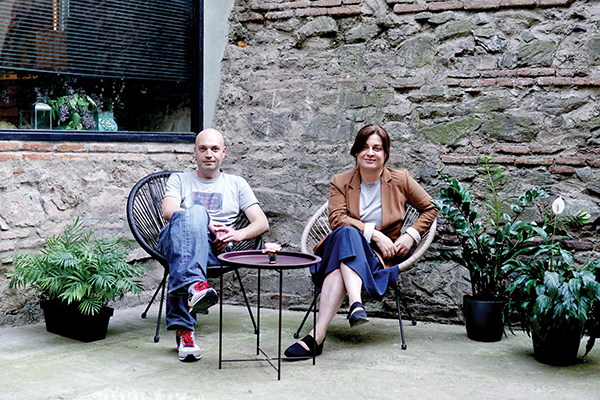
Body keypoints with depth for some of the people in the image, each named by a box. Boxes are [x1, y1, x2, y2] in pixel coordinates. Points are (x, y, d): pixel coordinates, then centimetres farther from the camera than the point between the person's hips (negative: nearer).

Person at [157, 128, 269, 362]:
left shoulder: (236, 184, 29)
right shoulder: (179, 180, 26)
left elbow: (262, 223, 17)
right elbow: (168, 212, 3)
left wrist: (238, 234, -6)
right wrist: (205, 224, -14)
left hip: (214, 247, 0)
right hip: (175, 242, 0)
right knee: (195, 212, -35)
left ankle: (183, 328, -53)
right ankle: (194, 284, -62)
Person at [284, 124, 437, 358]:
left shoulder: (400, 180, 10)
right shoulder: (341, 182, 9)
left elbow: (430, 209, 18)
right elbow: (336, 219, -8)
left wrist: (411, 235, 1)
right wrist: (374, 233, -19)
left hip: (378, 257, -1)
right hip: (342, 246, 1)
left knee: (340, 267, -36)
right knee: (347, 232, -38)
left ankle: (317, 335, -51)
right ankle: (356, 304, -56)